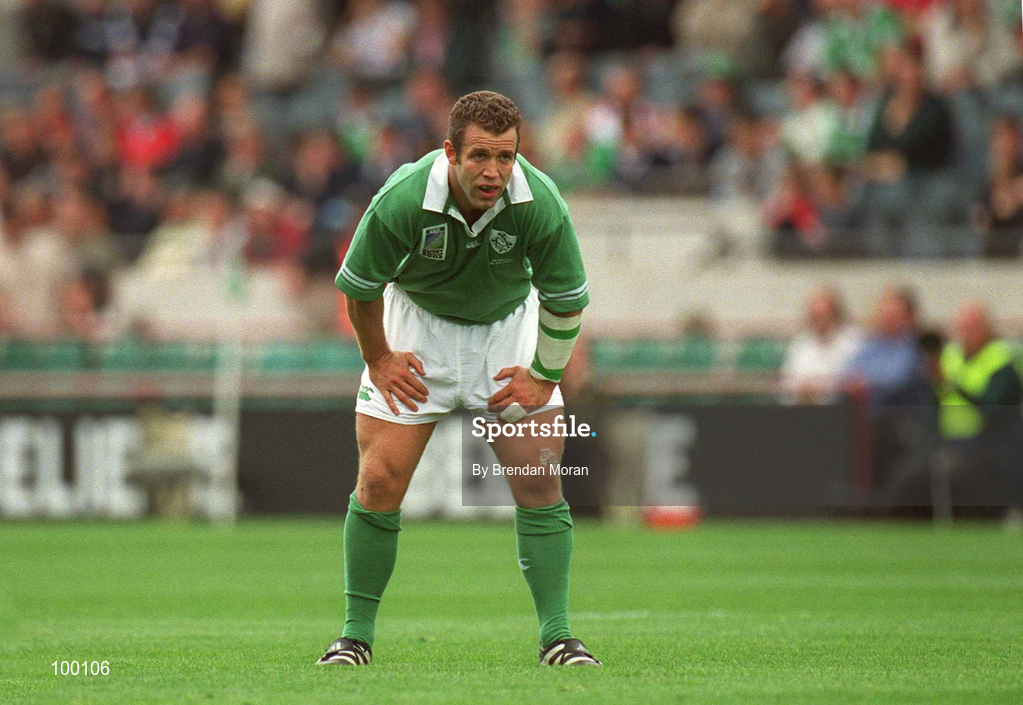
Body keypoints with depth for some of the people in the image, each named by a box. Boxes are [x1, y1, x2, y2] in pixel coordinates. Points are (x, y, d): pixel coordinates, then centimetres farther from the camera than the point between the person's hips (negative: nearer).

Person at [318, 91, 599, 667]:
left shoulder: (540, 204, -28)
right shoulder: (403, 200, -31)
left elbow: (567, 299, -11)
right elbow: (359, 285, -11)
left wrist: (544, 377, -7)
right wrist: (378, 358, -3)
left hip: (507, 327, 1)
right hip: (418, 323, -1)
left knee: (540, 481, -10)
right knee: (379, 481, -9)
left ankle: (557, 635, -1)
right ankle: (356, 635, 4)